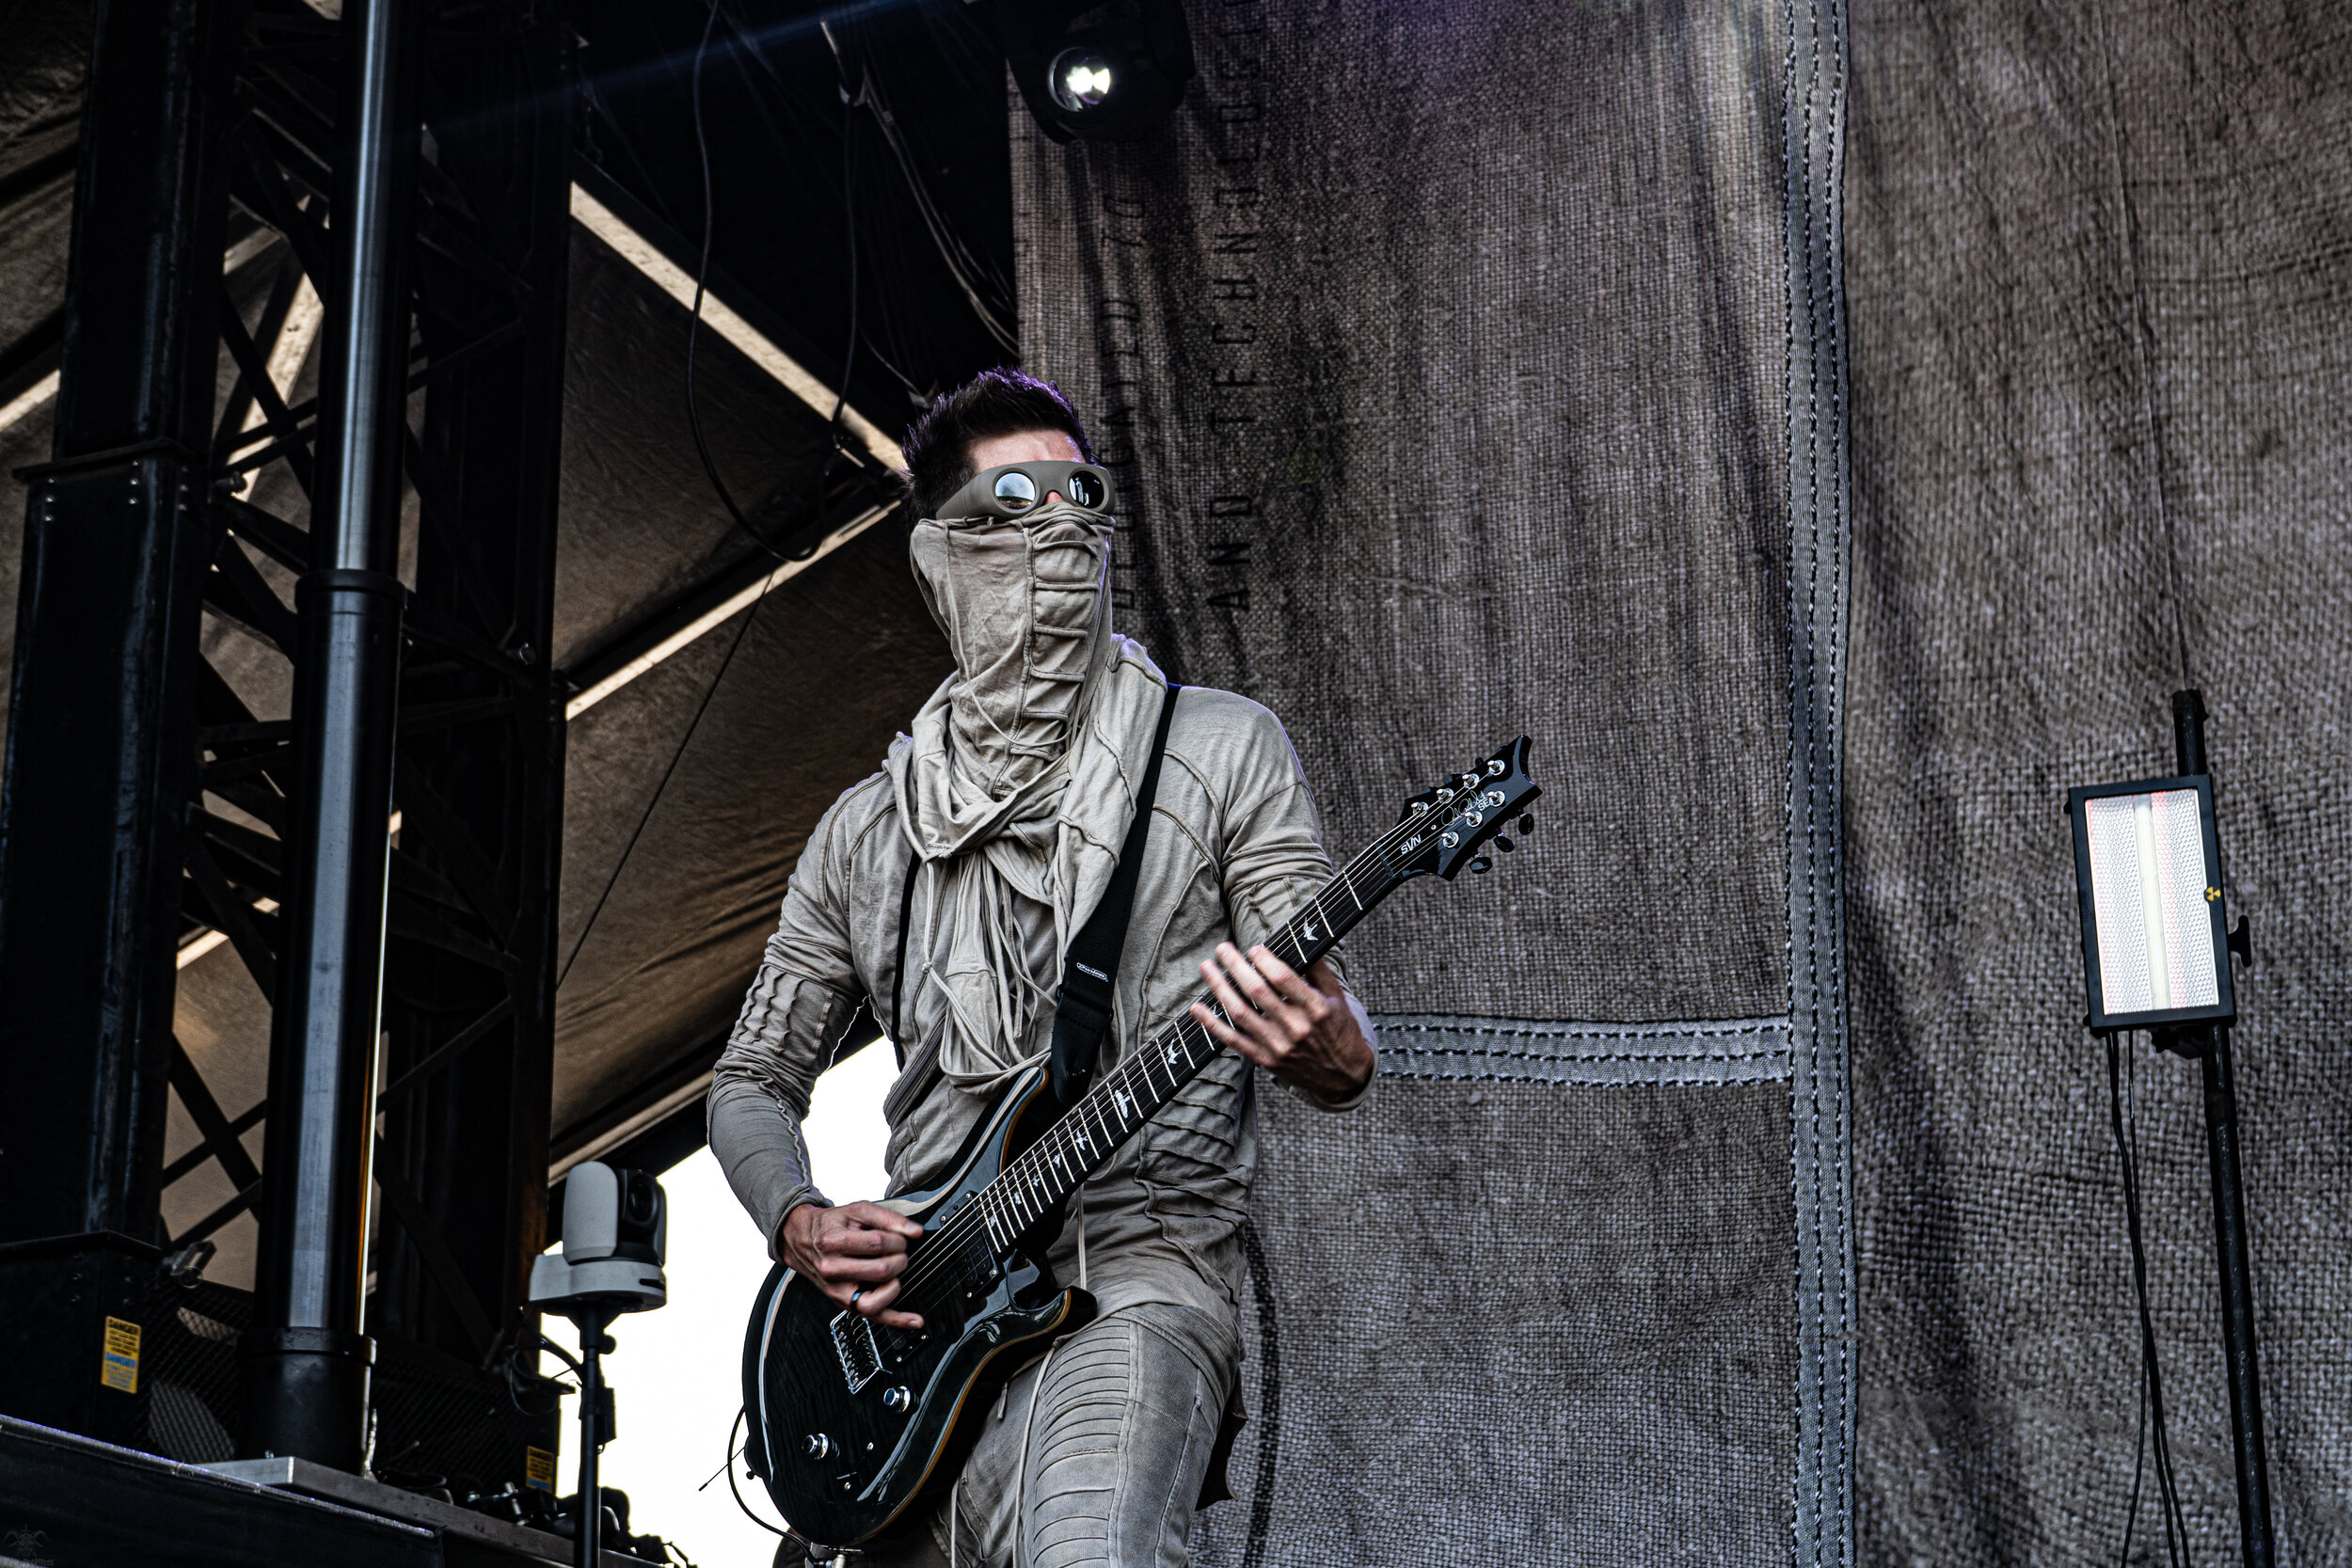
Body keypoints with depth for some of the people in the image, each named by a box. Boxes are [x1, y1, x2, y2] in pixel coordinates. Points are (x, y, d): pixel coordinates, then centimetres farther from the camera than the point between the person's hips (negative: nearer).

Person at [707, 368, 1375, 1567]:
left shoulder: (1222, 749, 7)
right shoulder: (869, 829, 16)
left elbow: (1331, 1029, 1)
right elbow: (752, 1082, 23)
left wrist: (1329, 1055, -24)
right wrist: (801, 1229, 2)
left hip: (1131, 1280, -4)